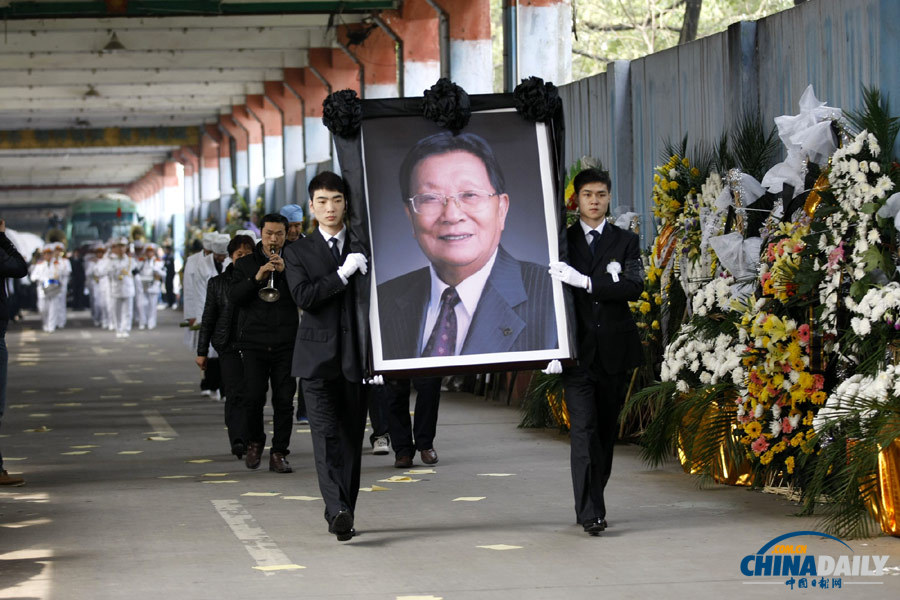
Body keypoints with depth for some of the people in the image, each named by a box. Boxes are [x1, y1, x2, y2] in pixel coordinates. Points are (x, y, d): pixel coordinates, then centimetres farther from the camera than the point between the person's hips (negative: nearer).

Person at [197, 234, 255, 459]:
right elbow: (208, 318, 12)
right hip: (230, 345, -1)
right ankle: (238, 442, -17)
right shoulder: (218, 283, 8)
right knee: (235, 393, -11)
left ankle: (249, 442, 14)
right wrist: (202, 351, 9)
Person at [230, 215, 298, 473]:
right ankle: (255, 442, 16)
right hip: (254, 342, 0)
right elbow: (234, 296, -2)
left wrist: (285, 272, -14)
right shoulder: (246, 264, 11)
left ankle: (279, 454, 3)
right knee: (254, 397, -8)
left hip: (285, 343, 0)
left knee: (284, 401, -3)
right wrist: (256, 278, -15)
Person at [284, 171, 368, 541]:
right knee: (325, 433, -15)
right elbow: (303, 296, -9)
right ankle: (338, 511, -27)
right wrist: (342, 274, -18)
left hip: (355, 356, 2)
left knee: (352, 437, 4)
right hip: (318, 356, -2)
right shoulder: (298, 252, 7)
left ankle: (344, 514, 12)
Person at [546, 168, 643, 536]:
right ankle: (590, 512, -15)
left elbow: (634, 287, -9)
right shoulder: (562, 241, 5)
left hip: (615, 350, 2)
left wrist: (584, 281, -20)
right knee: (584, 430, -11)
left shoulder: (626, 242, 7)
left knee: (607, 430, 8)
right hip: (578, 350, -2)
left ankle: (592, 502, 20)